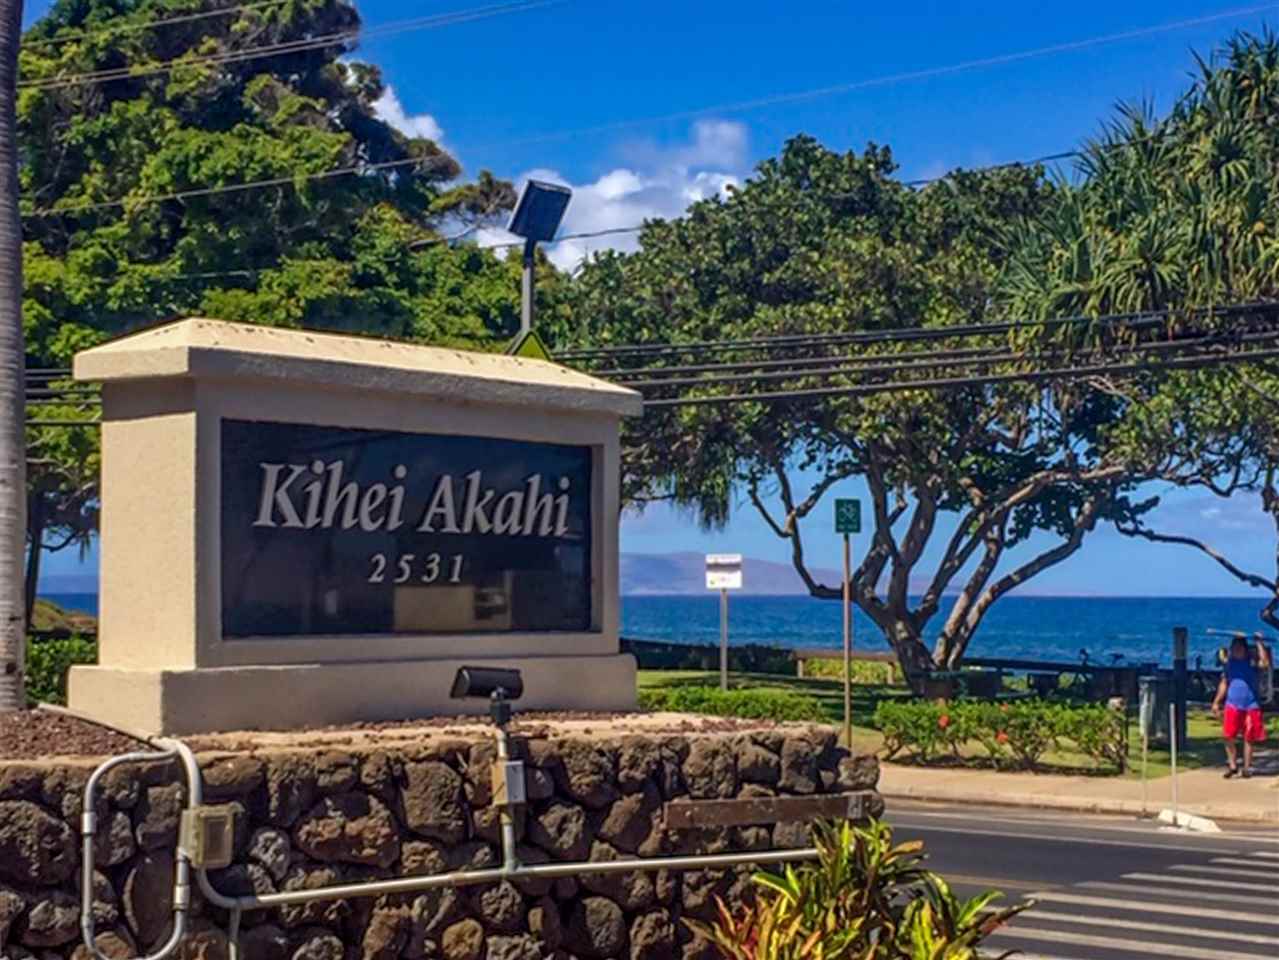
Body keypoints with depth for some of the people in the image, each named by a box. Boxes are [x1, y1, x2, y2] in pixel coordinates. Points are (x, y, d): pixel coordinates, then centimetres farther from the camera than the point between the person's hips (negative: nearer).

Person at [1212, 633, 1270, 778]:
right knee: (1228, 737, -3)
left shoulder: (1252, 662, -2)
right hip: (1232, 705, 3)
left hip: (1251, 705, -3)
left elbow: (1265, 663, -24)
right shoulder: (1230, 663, 9)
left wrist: (1259, 643, -17)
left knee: (1249, 738, 4)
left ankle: (1247, 768, 14)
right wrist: (1216, 702, 11)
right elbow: (1224, 683, 14)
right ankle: (1233, 766, 10)